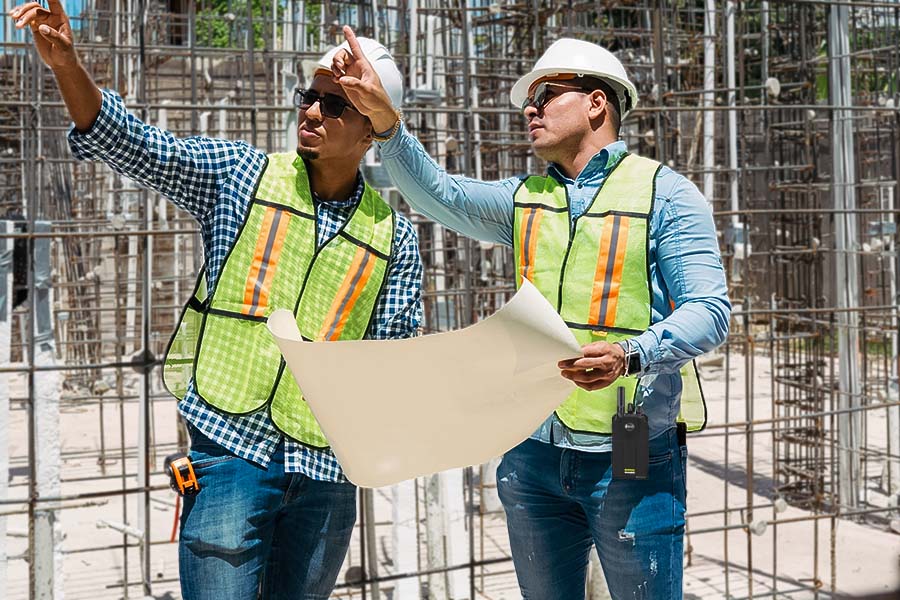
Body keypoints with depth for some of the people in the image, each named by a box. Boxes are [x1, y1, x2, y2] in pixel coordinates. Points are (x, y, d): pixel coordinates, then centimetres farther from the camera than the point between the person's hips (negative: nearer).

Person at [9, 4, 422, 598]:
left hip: (327, 471, 2)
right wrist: (67, 64, -20)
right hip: (231, 451, -2)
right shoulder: (241, 175, 4)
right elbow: (131, 144, -5)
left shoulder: (394, 238, 7)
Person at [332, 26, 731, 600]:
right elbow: (438, 194, -3)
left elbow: (710, 310, -10)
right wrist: (384, 116, -18)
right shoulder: (525, 199, 14)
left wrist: (630, 355, -27)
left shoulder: (663, 192, -1)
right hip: (532, 452, 5)